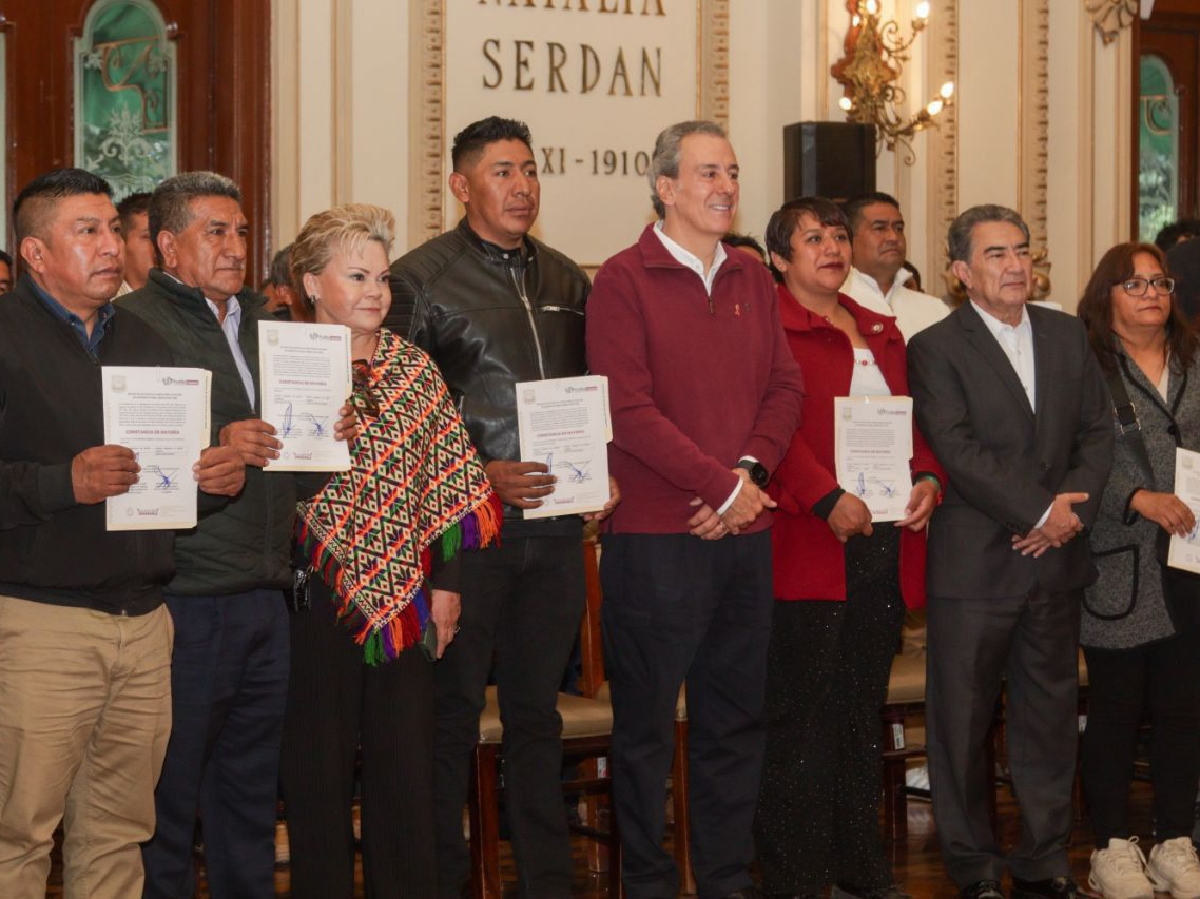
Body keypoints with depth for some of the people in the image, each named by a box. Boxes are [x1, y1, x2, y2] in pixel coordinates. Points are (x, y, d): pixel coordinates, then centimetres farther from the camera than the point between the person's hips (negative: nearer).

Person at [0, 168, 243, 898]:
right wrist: (64, 483, -22)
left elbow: (179, 457, 25)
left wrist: (221, 475, 4)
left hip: (145, 618, 6)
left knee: (118, 833, 9)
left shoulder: (144, 340, 19)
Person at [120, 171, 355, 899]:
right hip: (184, 599, -7)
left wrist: (336, 431, 4)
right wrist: (216, 448, -26)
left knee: (252, 791, 14)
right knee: (168, 802, 0)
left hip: (265, 596, 7)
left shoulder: (264, 322, 18)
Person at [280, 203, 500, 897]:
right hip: (319, 589, -3)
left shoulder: (412, 366, 7)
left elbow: (450, 477, 6)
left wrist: (445, 583, 3)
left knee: (406, 758, 6)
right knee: (320, 762, 5)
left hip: (404, 591, 3)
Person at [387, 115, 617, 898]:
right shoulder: (421, 279, -4)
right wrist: (479, 477, -15)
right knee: (453, 711, 2)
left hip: (555, 528, 5)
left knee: (537, 711, 12)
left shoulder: (566, 280, 14)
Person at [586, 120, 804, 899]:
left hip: (745, 535, 6)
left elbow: (785, 388, 10)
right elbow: (631, 410, -14)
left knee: (737, 718, 12)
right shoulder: (624, 280, -6)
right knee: (646, 723, 3)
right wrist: (721, 486, -14)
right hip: (656, 535, -6)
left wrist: (750, 470, -8)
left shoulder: (752, 280, 13)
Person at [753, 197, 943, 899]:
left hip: (884, 541, 7)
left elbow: (913, 421, 19)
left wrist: (928, 479, 0)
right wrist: (827, 499, -22)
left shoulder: (883, 333, 19)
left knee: (865, 711, 13)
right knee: (803, 716, -2)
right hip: (806, 544, -7)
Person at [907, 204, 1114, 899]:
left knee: (1050, 715, 11)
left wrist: (1075, 510, -8)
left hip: (1057, 557, 5)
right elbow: (957, 449, -15)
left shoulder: (1068, 335, 12)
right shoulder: (936, 348, -5)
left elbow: (1098, 431, 9)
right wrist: (1041, 510, -17)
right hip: (974, 563, -5)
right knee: (964, 720, 2)